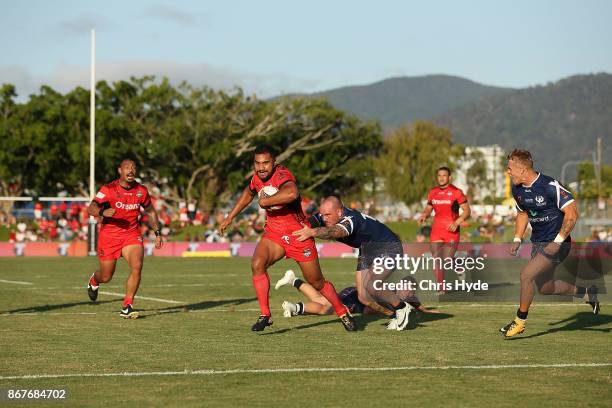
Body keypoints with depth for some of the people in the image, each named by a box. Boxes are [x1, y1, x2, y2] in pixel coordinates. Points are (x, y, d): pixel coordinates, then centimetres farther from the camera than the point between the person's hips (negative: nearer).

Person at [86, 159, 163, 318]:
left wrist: (157, 232, 10)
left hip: (131, 234, 2)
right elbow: (91, 208, -21)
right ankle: (94, 281, 49)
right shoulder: (109, 189, -12)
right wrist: (103, 212, -42)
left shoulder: (141, 190, 0)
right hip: (109, 235, -2)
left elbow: (151, 211, 16)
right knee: (106, 277, 9)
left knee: (137, 267, -23)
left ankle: (127, 307, -13)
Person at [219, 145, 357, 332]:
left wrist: (265, 201, -35)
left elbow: (292, 193, -50)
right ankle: (265, 315, -13)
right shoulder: (257, 177, -1)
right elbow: (248, 193, 24)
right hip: (273, 232, 6)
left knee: (317, 283, 6)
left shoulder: (282, 175, -26)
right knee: (257, 265, -21)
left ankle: (343, 314, 28)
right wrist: (229, 218, 23)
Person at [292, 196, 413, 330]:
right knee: (363, 297, -1)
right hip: (366, 252, 9)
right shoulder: (326, 216, -12)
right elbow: (310, 222, -27)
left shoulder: (351, 219, -37)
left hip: (388, 247, -9)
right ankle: (396, 315, 21)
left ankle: (402, 308, -2)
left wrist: (312, 232, -75)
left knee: (370, 286, -27)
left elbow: (335, 231, -58)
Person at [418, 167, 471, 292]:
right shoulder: (433, 192, 9)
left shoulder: (456, 192, -5)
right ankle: (440, 289, 2)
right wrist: (424, 215, -3)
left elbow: (467, 210, -4)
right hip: (437, 230, 4)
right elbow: (428, 209, 20)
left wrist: (457, 222, -18)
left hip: (452, 231, -4)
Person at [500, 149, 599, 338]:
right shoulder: (517, 189, 1)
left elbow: (572, 213, -22)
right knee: (545, 288, 12)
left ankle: (520, 321, -3)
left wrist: (558, 241, -24)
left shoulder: (550, 186, -23)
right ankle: (585, 292, 33)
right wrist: (517, 240, 7)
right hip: (537, 242, 9)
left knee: (526, 274, -18)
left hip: (556, 243, -9)